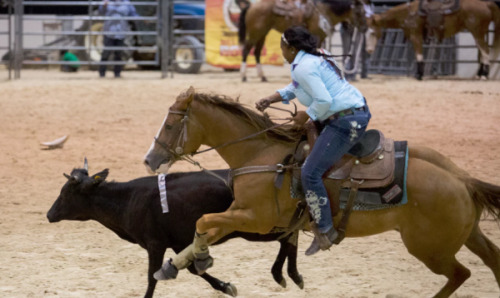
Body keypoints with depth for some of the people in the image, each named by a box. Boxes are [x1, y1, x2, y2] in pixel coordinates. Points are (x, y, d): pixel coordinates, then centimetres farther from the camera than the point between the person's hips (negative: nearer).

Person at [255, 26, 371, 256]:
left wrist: (306, 115, -9)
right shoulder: (317, 58, 16)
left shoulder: (303, 68, -16)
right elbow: (294, 88, 28)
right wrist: (270, 100, 18)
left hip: (346, 122, -12)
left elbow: (323, 100, -25)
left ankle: (325, 230, -6)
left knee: (310, 172, -11)